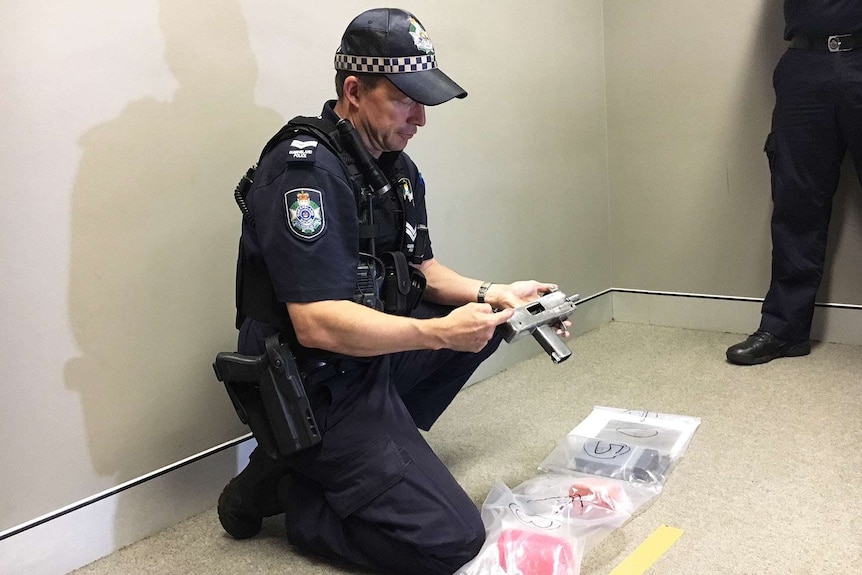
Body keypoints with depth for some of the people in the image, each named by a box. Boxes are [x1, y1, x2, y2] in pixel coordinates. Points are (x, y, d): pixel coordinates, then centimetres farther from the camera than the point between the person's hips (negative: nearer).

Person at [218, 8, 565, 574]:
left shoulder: (397, 167, 6)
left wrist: (494, 294, -1)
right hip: (318, 392, -9)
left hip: (371, 358, 9)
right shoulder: (306, 171, -23)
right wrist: (439, 333, -28)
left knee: (488, 316, 14)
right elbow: (317, 324, -29)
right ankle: (283, 486, 2)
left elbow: (421, 268, 14)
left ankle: (386, 445, 10)